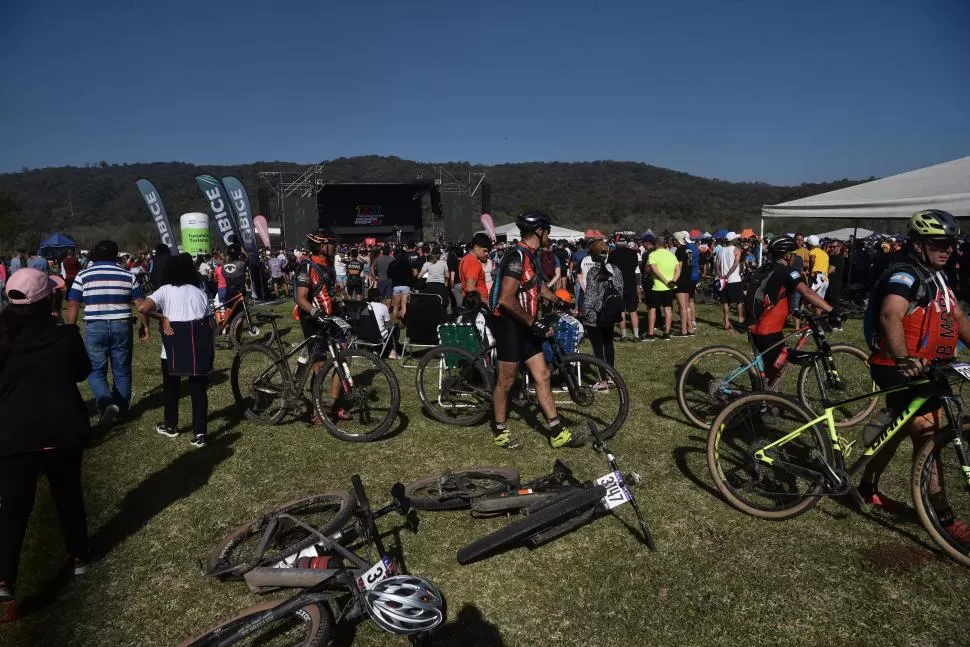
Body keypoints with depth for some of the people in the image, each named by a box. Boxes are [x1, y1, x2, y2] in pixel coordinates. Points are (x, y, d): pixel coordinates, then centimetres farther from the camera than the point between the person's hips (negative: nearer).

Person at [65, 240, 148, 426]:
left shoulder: (83, 276, 0)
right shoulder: (127, 275, 3)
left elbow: (73, 306, -3)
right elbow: (141, 304, 2)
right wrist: (145, 326, 12)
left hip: (95, 328, -2)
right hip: (122, 327, 2)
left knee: (96, 370, 6)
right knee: (122, 370, 13)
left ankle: (107, 403, -16)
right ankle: (121, 409, 23)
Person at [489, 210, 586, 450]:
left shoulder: (529, 256, 12)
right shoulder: (518, 256, -19)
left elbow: (538, 286, 31)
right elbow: (506, 300, -27)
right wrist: (533, 323, -22)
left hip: (524, 327, 9)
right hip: (509, 325, -9)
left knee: (542, 376, 8)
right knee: (506, 380, 4)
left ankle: (557, 433, 12)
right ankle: (500, 433, 20)